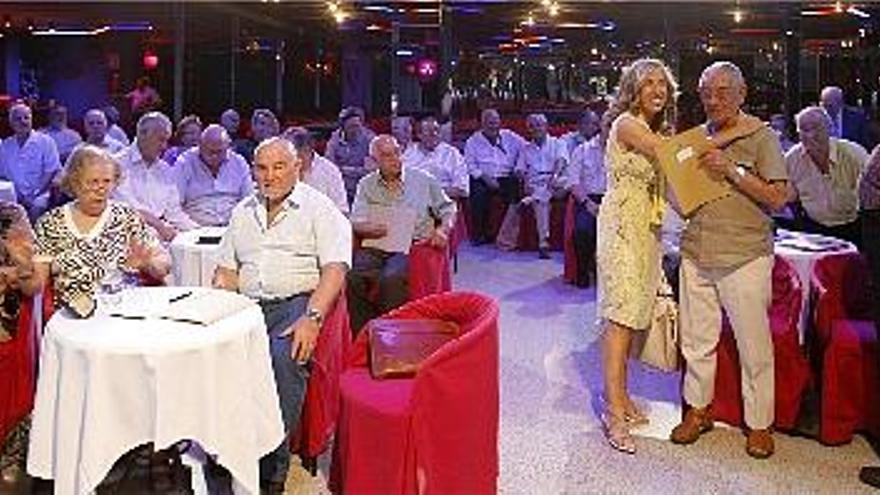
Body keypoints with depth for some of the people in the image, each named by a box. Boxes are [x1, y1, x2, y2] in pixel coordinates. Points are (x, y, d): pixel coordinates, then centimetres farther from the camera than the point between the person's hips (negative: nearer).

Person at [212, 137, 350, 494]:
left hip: (296, 303, -5)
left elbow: (335, 268, -7)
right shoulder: (243, 212, 23)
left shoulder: (319, 208, 5)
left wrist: (312, 317, -22)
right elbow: (227, 270, 22)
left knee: (283, 356, -35)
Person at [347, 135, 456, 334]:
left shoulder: (423, 180, 13)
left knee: (391, 278, -35)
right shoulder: (366, 184, 16)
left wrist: (443, 230, -3)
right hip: (374, 247, 2)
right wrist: (367, 228, -16)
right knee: (352, 277, -29)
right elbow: (356, 223, 8)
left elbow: (448, 209, 18)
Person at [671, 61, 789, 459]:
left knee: (754, 345, 4)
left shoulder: (761, 137, -3)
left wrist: (732, 171, -16)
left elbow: (777, 198, -10)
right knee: (696, 340, 12)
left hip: (745, 258, -4)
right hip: (696, 254, 4)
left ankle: (759, 424, 18)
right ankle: (698, 409, 28)